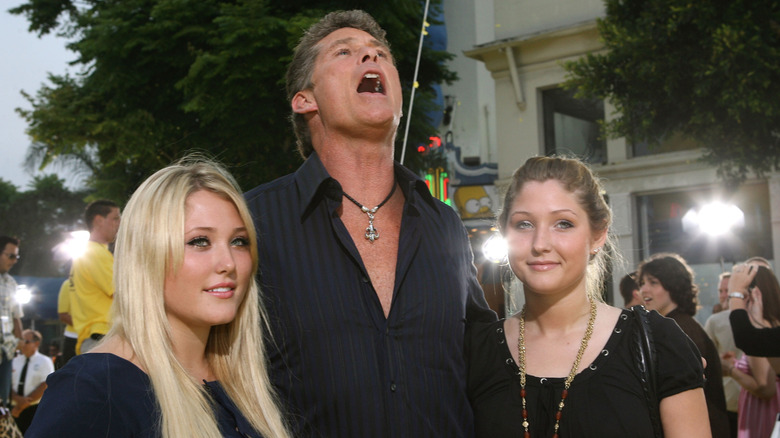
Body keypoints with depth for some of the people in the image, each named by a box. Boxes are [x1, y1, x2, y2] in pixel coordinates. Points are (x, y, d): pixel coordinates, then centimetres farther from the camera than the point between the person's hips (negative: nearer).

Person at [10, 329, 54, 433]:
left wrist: (21, 406, -10)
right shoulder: (14, 361, 13)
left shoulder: (44, 361, 0)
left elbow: (44, 386, -9)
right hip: (15, 410, 4)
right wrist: (17, 399, -16)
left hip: (35, 409, -4)